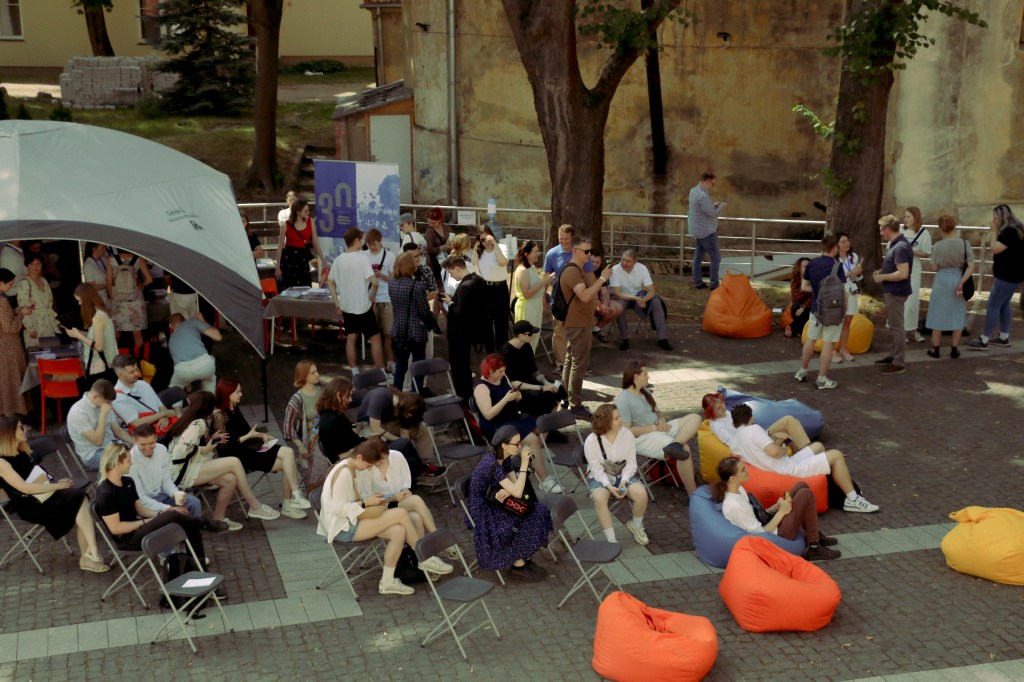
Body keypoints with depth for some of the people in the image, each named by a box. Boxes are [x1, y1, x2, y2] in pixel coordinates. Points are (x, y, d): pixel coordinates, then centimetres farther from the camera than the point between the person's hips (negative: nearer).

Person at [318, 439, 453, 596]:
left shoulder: (352, 469, 11)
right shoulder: (344, 472, -19)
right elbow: (338, 508, -22)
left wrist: (371, 500, 4)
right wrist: (366, 503, -17)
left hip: (351, 522, 10)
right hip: (342, 529, -10)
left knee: (398, 532, -12)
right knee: (401, 513, -17)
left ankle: (388, 581, -3)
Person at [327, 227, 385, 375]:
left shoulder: (338, 260, 1)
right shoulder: (361, 258, -16)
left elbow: (330, 282, 8)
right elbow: (374, 282, -23)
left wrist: (337, 303, 12)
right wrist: (372, 297, -5)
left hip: (346, 306, 6)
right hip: (362, 306, -6)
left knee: (351, 338, 13)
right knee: (375, 337, 5)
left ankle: (355, 374, 17)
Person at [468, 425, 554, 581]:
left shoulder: (505, 459, -1)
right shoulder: (492, 464, -28)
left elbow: (516, 486, 3)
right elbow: (517, 493, -30)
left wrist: (507, 491, -20)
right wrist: (524, 463, -28)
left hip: (494, 505, 8)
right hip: (483, 513, -8)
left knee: (537, 514, -7)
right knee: (523, 524, -21)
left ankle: (524, 559, 2)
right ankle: (518, 567, -4)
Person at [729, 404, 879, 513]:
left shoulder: (732, 444, 4)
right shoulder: (752, 429, -20)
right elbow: (774, 451, -30)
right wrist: (784, 451, -9)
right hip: (790, 470, -9)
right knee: (836, 455, -2)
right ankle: (853, 499, 4)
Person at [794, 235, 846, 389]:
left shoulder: (811, 264, -1)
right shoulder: (836, 267, -17)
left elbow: (804, 286, 6)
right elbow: (842, 291, -17)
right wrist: (844, 306, -3)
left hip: (815, 309, 5)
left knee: (810, 340, 19)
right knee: (828, 344, 2)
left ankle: (802, 372, 29)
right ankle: (822, 379, 6)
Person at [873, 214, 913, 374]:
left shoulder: (900, 247, -23)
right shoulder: (896, 244, 9)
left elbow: (903, 273, -29)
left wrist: (882, 277, -19)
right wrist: (881, 271, 8)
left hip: (896, 292, -10)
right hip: (892, 291, 10)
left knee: (897, 327, -4)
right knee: (893, 325, 19)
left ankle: (899, 363, 2)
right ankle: (893, 355, 31)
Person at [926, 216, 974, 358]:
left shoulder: (938, 245, -11)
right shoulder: (964, 243, -6)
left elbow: (934, 268, -3)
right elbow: (971, 266, -11)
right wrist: (962, 282, -12)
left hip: (942, 280, -2)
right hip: (958, 280, 2)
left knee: (938, 314, 10)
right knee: (957, 315, 13)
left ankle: (935, 349, 14)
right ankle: (954, 349, 17)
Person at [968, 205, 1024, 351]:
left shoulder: (1009, 231, -22)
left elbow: (994, 249, -23)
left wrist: (994, 231, -17)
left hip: (1007, 276, -11)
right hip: (1009, 274, 11)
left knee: (993, 306, -6)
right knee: (1003, 305, 16)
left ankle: (984, 341, -3)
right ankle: (1004, 338, 23)